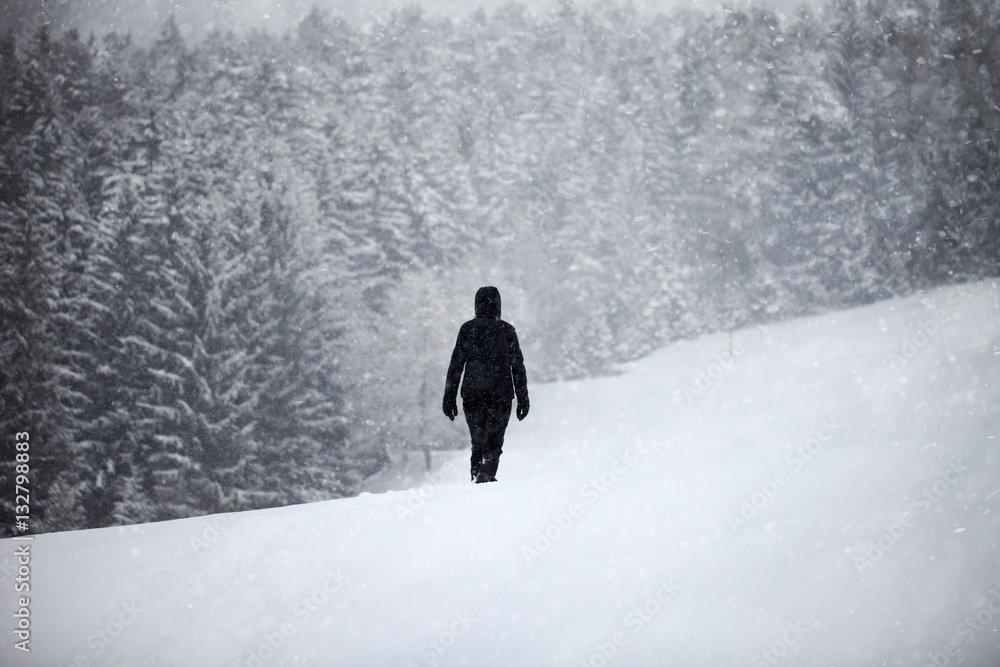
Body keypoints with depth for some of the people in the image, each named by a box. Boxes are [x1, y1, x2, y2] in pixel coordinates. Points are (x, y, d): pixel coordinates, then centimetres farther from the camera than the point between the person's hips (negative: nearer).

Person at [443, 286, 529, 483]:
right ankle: (486, 475, -22)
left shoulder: (467, 329, 4)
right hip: (501, 395, -1)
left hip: (472, 395, 1)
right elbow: (518, 366, 3)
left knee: (478, 443, 14)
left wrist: (450, 396, 5)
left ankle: (477, 475, 9)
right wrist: (523, 398, 8)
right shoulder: (506, 330, 3)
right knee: (494, 443, -1)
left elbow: (456, 364, 2)